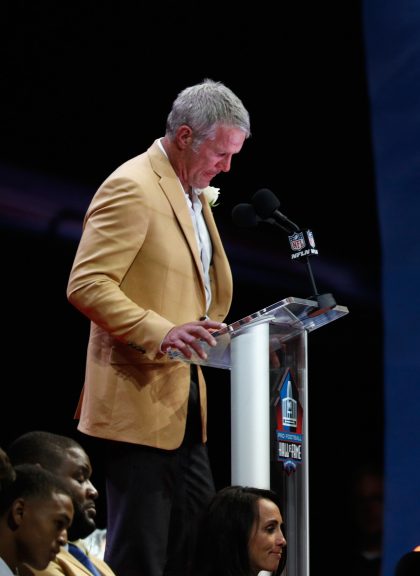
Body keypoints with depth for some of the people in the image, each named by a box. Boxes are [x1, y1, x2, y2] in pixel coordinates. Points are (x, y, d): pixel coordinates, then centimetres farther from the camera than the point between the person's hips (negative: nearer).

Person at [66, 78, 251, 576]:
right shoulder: (132, 189, -13)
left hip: (184, 402, 10)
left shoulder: (196, 195, 17)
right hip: (140, 401, -10)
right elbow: (86, 286, -21)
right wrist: (161, 333, -31)